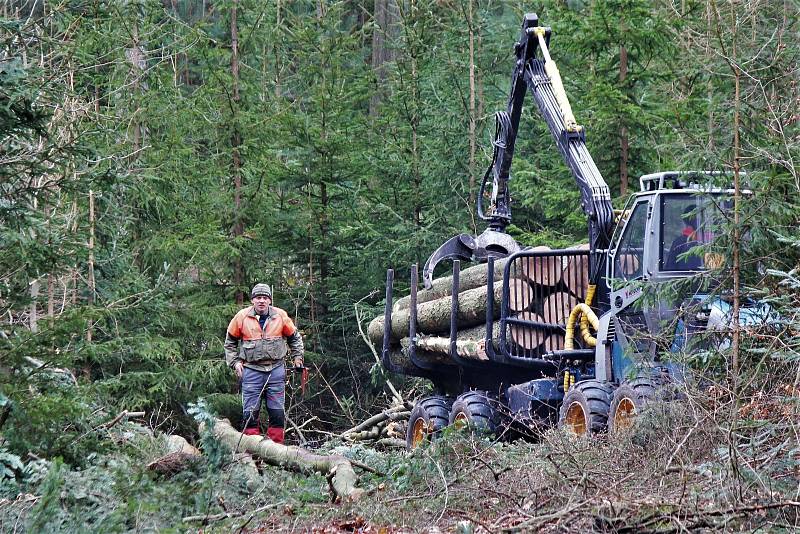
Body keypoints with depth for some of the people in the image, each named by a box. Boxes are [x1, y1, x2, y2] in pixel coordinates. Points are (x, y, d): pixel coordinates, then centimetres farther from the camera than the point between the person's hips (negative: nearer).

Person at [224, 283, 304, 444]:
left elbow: (294, 337, 18)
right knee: (250, 412, -3)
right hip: (251, 370, -1)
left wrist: (297, 357, 10)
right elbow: (230, 341, 11)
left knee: (277, 411, 4)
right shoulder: (242, 317, -2)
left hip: (276, 369, 1)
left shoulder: (281, 316, 1)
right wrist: (235, 362, 3)